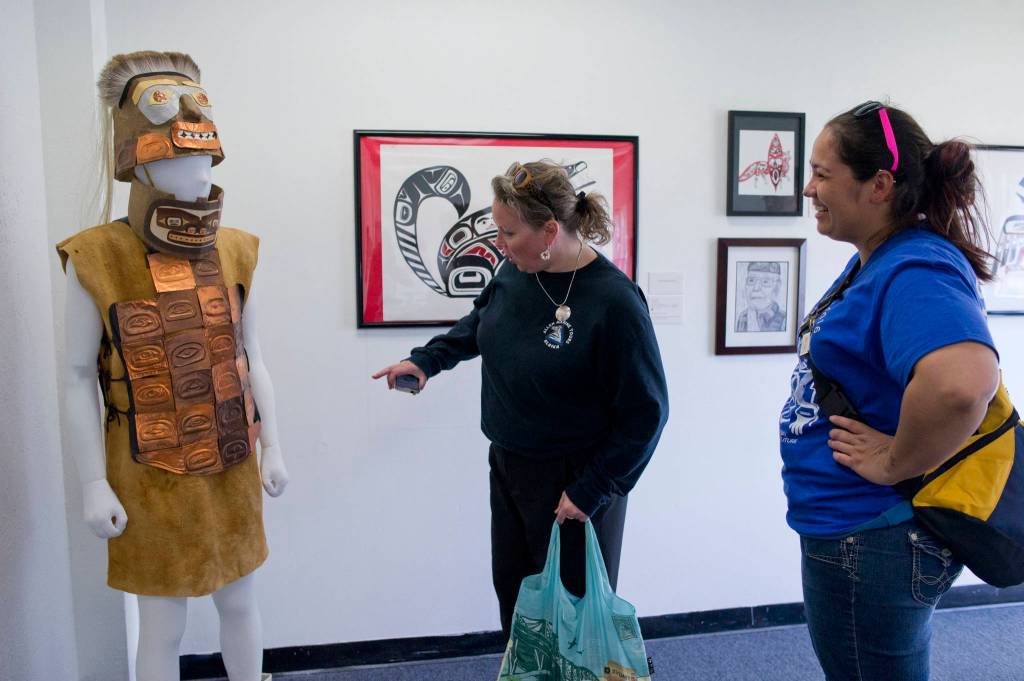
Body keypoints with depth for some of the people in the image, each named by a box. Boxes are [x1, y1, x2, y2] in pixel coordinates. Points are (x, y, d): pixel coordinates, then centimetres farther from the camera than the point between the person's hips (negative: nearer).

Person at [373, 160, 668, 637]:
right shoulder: (516, 271, -5)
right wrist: (429, 358, 6)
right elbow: (482, 320, 18)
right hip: (508, 467, 7)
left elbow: (644, 414, -18)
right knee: (511, 589, 21)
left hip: (573, 482, -7)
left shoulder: (613, 301, -25)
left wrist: (591, 490, -16)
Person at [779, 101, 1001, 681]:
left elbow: (961, 382, -44)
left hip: (870, 543, -9)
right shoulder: (874, 262, 6)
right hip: (856, 531, 10)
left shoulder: (914, 272, -25)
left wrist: (893, 464, -29)